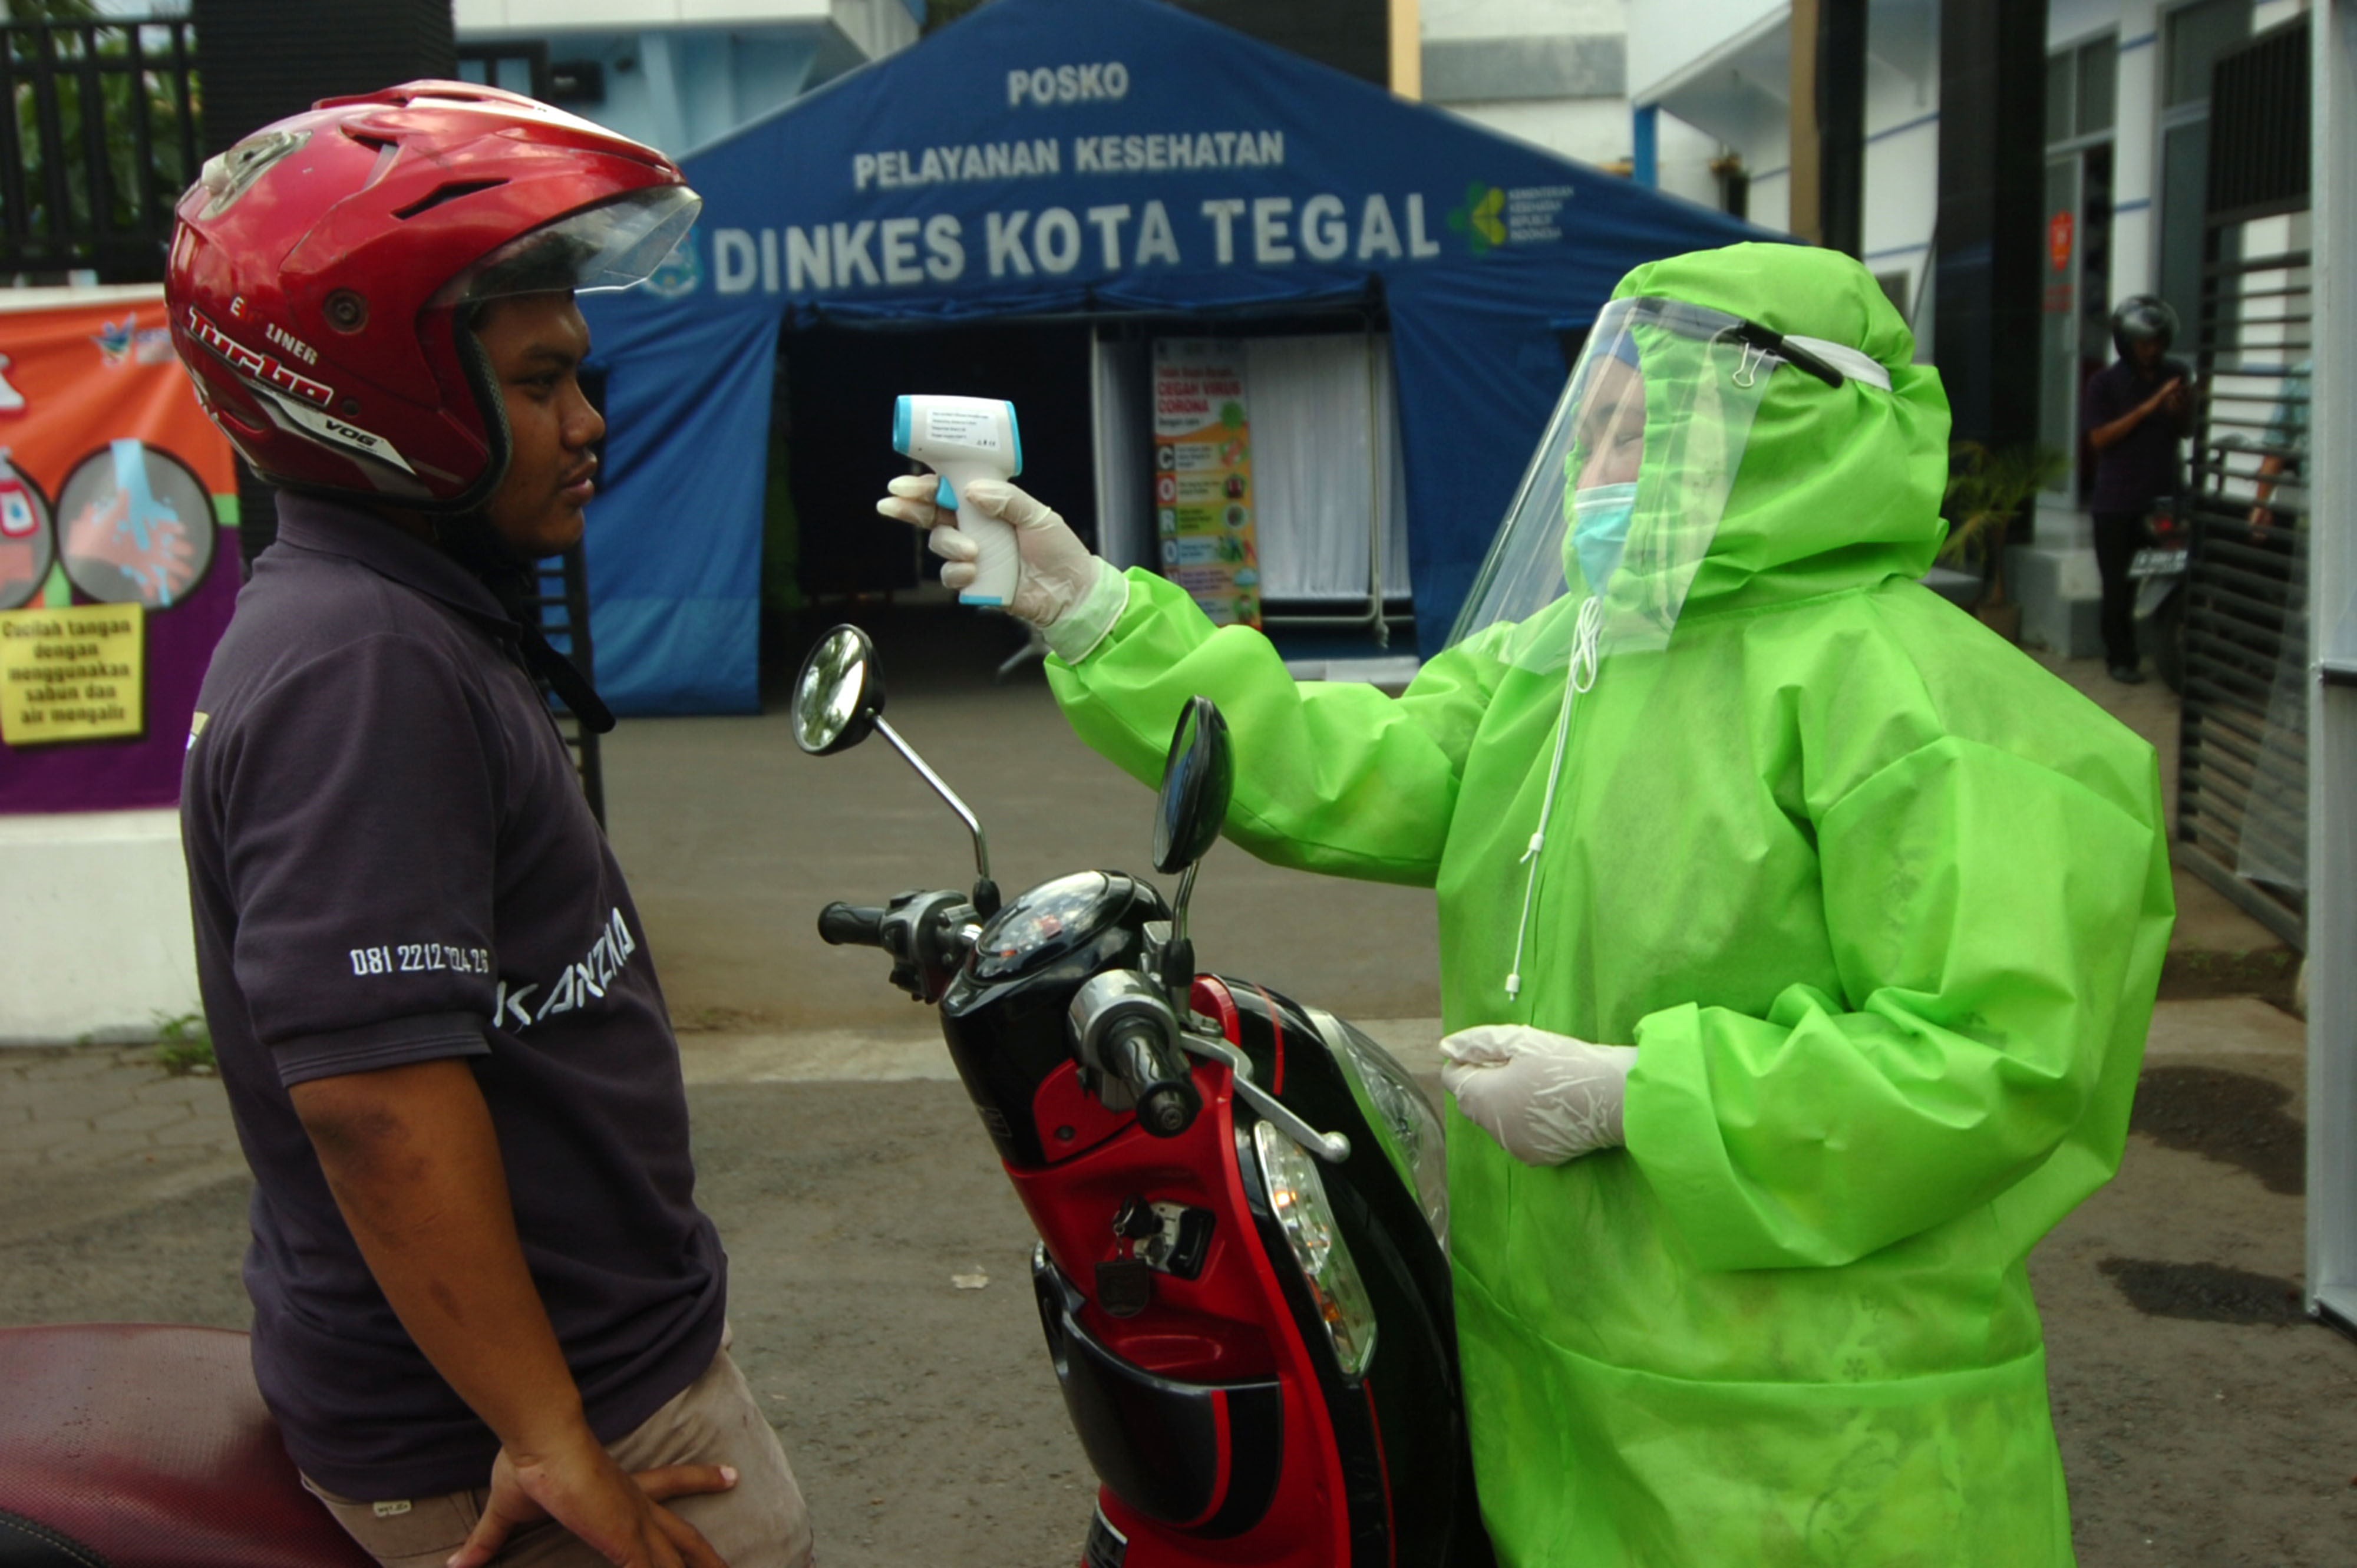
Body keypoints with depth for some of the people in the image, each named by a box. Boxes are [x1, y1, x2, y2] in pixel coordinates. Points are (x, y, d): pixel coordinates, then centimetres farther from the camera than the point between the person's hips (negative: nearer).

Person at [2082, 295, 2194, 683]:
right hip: (2117, 501, -2)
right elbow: (2099, 438, -11)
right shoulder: (2106, 382, -2)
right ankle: (2121, 657, 12)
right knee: (2120, 585, 2)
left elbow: (2186, 431, 16)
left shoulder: (2177, 374, 7)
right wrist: (2147, 408, -18)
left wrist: (2181, 409, -7)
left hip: (2163, 496, 3)